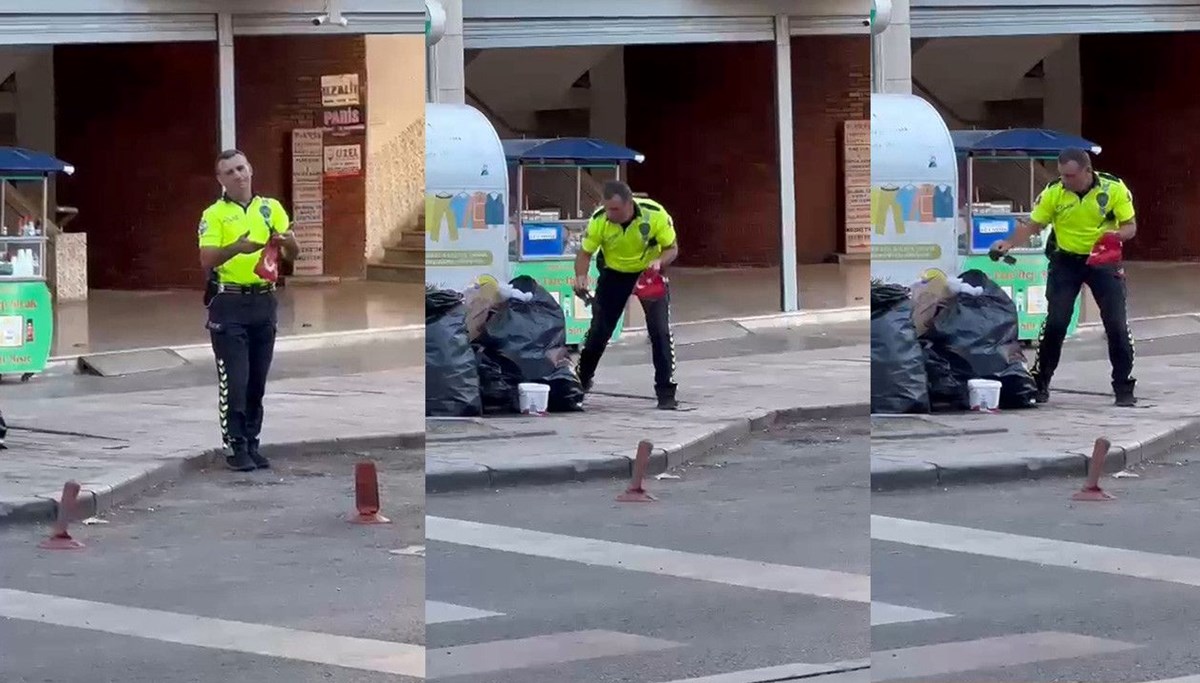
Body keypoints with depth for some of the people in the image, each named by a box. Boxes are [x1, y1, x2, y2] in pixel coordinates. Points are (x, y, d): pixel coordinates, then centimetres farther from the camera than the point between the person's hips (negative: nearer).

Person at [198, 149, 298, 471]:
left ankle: (252, 443, 18)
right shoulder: (214, 215, -2)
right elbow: (206, 260, -13)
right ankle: (235, 448, 0)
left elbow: (294, 253, 3)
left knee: (257, 381, 9)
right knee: (234, 381, -6)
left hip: (264, 302, 4)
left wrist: (285, 241, -20)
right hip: (229, 303, -4)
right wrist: (236, 248, -31)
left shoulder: (271, 208, 8)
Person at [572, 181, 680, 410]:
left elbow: (672, 248, -16)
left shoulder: (655, 214, -29)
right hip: (614, 274, 1)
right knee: (599, 331, 3)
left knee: (660, 330, -12)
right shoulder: (599, 220, -25)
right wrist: (581, 276, -34)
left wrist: (659, 262, -38)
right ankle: (581, 381, 26)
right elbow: (585, 253, -14)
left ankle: (666, 393, -6)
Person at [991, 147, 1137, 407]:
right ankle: (1039, 383, 8)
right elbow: (1032, 226, -6)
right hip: (1065, 261, 0)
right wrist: (1009, 244, -23)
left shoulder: (1114, 189, -13)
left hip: (1103, 261, 0)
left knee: (1116, 324, -3)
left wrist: (1117, 235, -30)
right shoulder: (1053, 193, -11)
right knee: (1055, 323, -4)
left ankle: (1124, 387, 8)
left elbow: (1130, 227, -8)